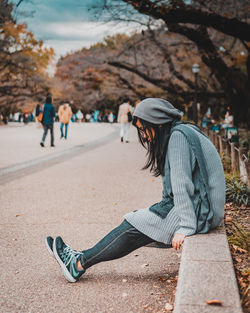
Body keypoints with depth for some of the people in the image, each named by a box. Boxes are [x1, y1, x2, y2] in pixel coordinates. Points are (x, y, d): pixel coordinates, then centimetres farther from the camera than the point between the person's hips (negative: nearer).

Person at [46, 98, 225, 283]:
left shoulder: (178, 137, -16)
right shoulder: (182, 132, 15)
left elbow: (182, 184, -21)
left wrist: (185, 228, -22)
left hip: (198, 210, -9)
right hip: (199, 206, 9)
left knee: (134, 226, -5)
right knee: (135, 222, 6)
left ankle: (80, 264, 4)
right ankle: (83, 258, 9)